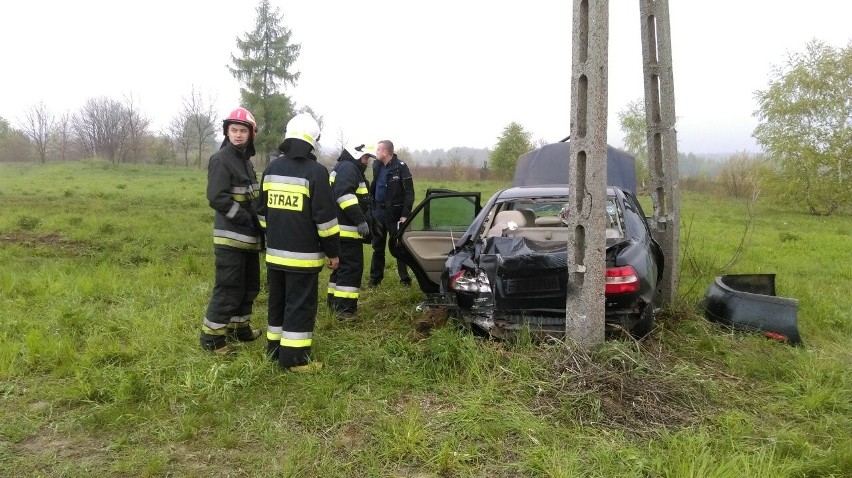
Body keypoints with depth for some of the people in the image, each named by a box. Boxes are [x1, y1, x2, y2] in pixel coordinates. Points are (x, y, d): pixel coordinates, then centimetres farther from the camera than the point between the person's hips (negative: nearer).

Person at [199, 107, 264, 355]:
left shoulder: (246, 160, 17)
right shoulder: (220, 159, -11)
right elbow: (217, 197, -20)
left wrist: (258, 225, 9)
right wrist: (248, 220, -20)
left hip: (248, 237, 9)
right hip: (230, 237, -9)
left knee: (249, 286, 17)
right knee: (228, 289, -6)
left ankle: (240, 328, 30)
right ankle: (211, 337, 4)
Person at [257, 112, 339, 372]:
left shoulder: (271, 168, 9)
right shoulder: (316, 171, -13)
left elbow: (262, 211, 16)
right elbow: (325, 217, -14)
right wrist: (333, 251, -6)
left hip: (275, 253, 7)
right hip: (303, 255, -6)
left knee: (277, 301, 17)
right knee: (300, 306, 0)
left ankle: (275, 348, 26)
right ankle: (294, 358, 3)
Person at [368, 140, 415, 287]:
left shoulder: (401, 167, -10)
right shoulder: (377, 166, 8)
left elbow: (409, 192, -12)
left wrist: (405, 214, -18)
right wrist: (371, 206, 10)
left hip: (395, 213, -6)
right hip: (379, 212, 6)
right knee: (377, 247, 11)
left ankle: (405, 278, 11)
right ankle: (375, 278, 20)